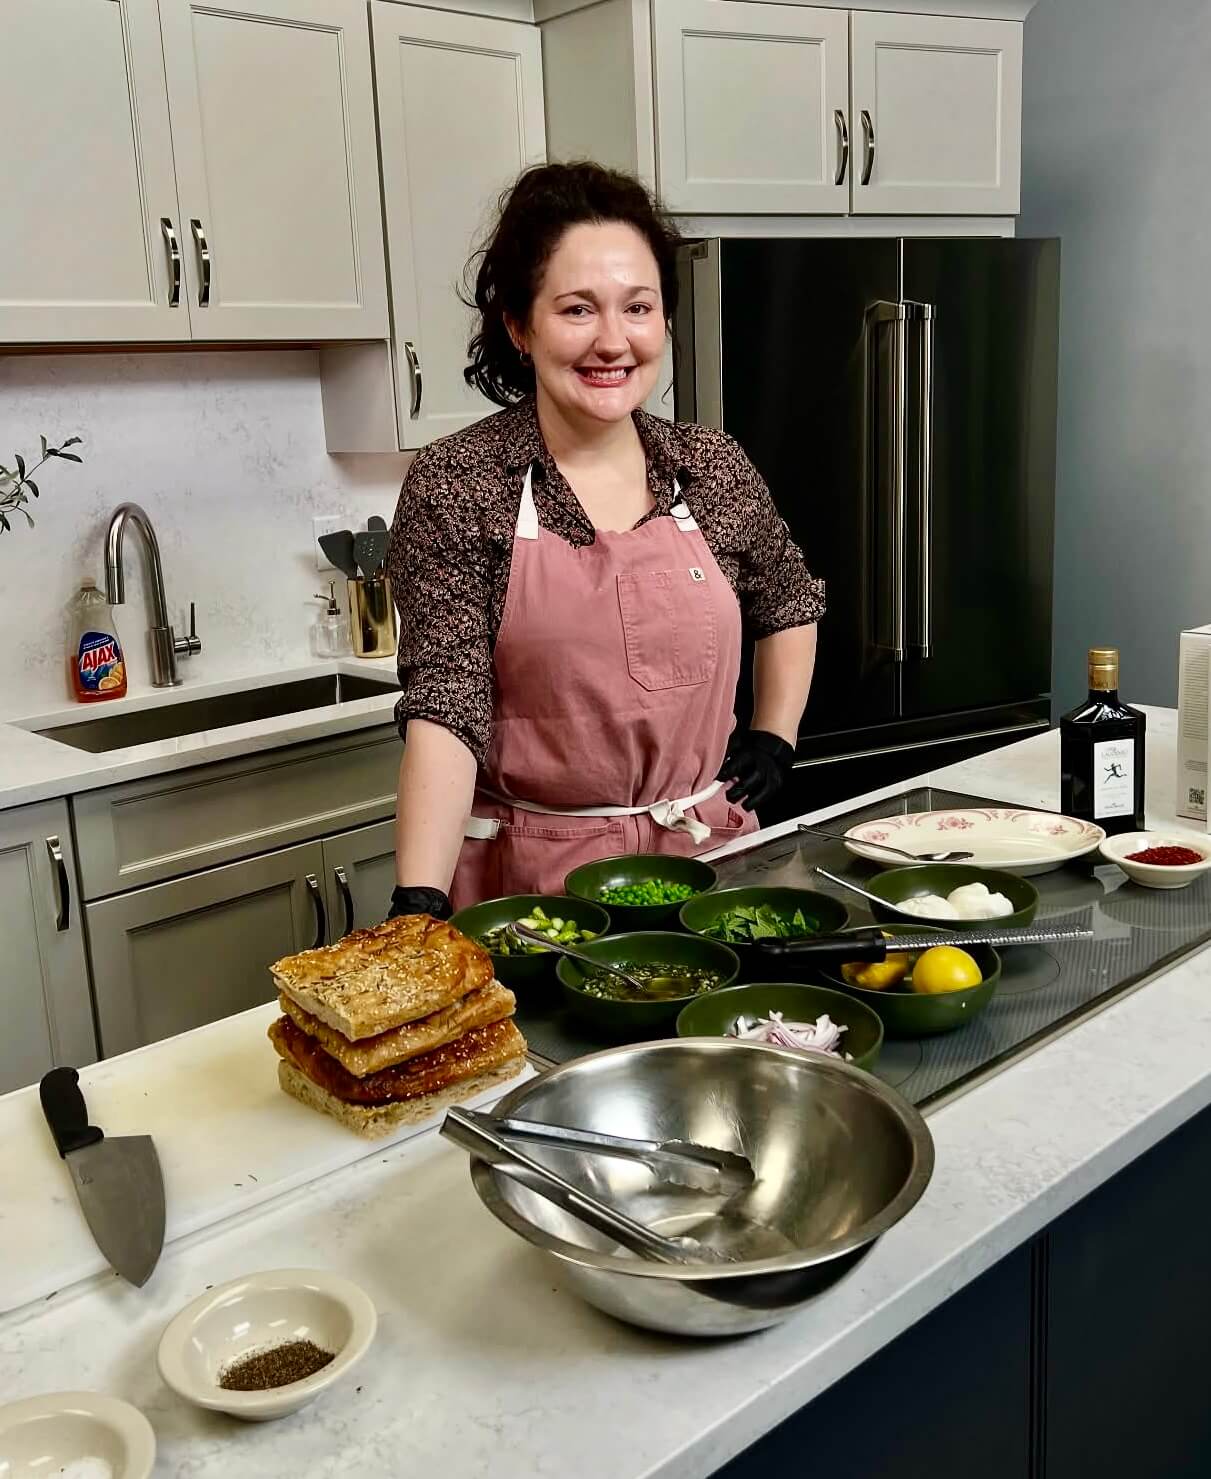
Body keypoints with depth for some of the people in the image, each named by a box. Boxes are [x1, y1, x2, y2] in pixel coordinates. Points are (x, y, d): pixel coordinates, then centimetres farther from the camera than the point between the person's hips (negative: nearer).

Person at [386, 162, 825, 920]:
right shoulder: (453, 487, -11)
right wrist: (418, 901, -27)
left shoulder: (715, 468, 0)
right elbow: (446, 708, -17)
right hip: (531, 875, -3)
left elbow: (791, 606, 18)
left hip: (709, 853, 4)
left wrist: (774, 737, 7)